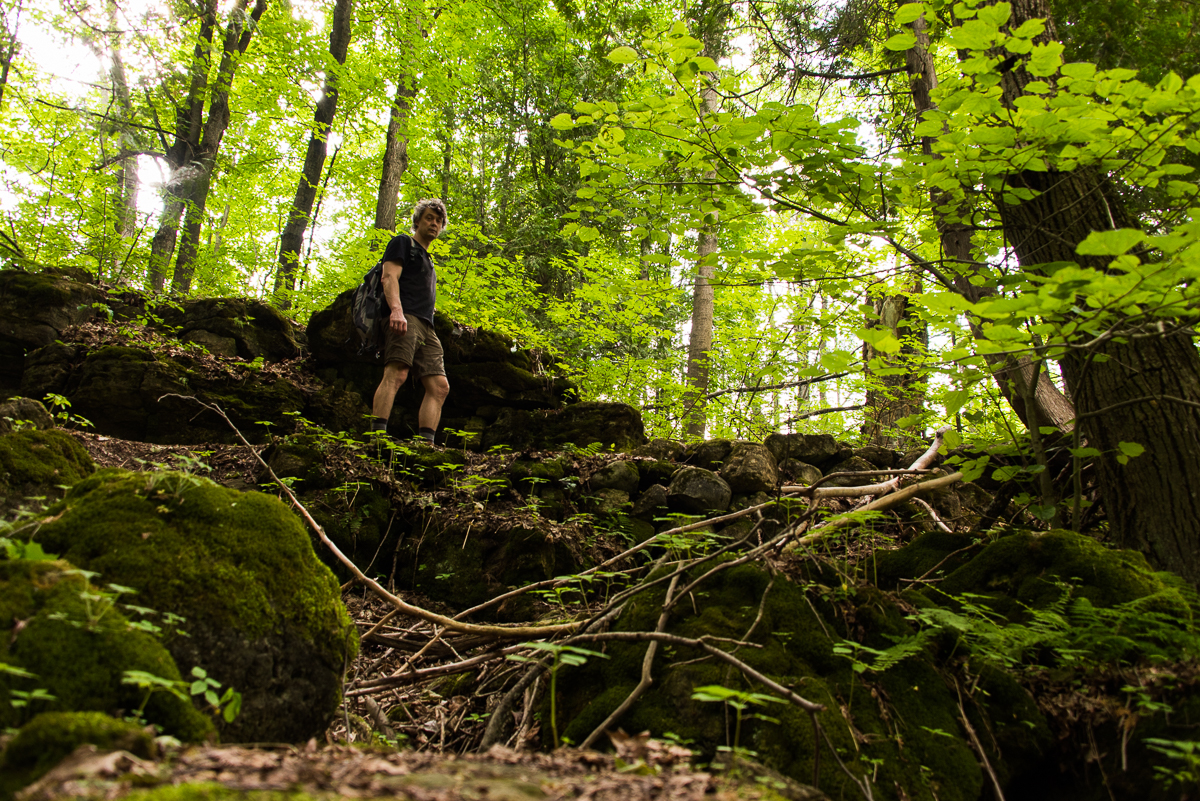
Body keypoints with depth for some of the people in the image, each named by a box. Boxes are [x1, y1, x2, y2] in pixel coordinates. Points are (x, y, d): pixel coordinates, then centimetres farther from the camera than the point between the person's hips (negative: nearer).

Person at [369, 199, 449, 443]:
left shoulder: (427, 260, 37)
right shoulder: (403, 243, 13)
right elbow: (389, 276, -4)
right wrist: (396, 309, -22)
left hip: (426, 326, 8)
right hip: (404, 317, -8)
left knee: (439, 386, -8)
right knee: (397, 373, -27)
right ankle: (378, 436, -38)